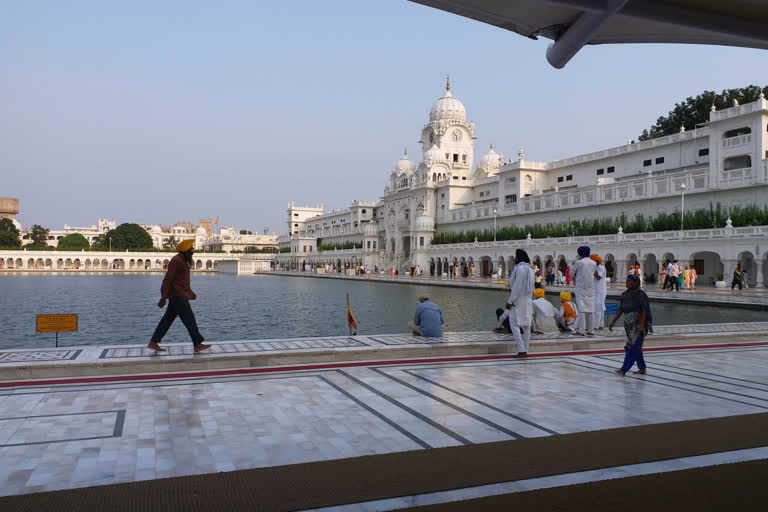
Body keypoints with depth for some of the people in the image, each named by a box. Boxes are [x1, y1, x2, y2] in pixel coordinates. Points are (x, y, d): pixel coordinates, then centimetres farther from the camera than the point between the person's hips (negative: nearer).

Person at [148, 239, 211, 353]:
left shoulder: (183, 261, 16)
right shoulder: (176, 261, -16)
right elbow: (168, 280, -18)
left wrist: (190, 293, 27)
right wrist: (163, 298, -19)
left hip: (180, 296, 10)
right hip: (178, 296, -10)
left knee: (168, 319, 12)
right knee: (190, 320, -5)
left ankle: (153, 342, 16)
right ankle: (198, 345, 2)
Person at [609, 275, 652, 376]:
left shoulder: (641, 294, -9)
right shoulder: (624, 295, 10)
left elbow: (644, 310, -13)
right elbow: (620, 310, 12)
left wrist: (642, 324, -22)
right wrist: (612, 322, 6)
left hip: (639, 325, -7)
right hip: (629, 325, 7)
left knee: (633, 347, -12)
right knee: (636, 348, 12)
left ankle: (624, 369, -17)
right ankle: (642, 369, 23)